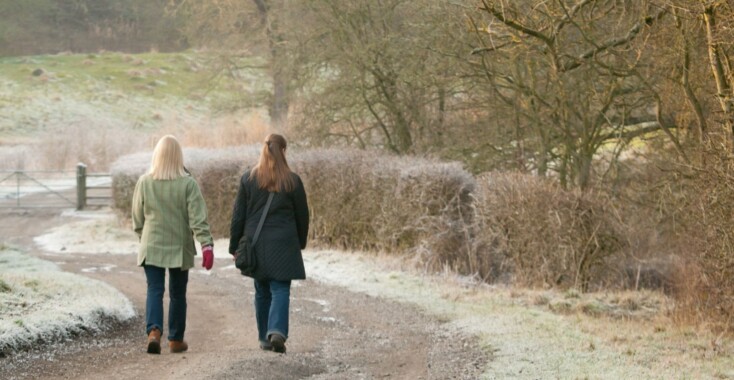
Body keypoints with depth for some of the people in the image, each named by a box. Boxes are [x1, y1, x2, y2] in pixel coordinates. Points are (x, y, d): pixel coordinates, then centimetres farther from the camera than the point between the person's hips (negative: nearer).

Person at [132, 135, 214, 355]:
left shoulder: (145, 182, -3)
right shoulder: (188, 184, -9)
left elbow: (137, 216, 7)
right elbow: (198, 218, -15)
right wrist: (207, 245, -16)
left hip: (151, 246, 1)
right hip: (180, 247, 0)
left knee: (154, 290, 0)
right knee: (178, 294, 12)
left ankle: (153, 330, -24)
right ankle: (176, 340, 21)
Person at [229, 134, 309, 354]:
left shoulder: (248, 179, 0)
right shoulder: (292, 181, -3)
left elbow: (238, 216, 2)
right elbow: (302, 216, 5)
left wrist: (235, 246, 9)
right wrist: (300, 243, 19)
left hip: (256, 245, 2)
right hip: (283, 245, -2)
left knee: (262, 292, 13)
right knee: (280, 290, -2)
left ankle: (265, 338, 17)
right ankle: (277, 331, -23)